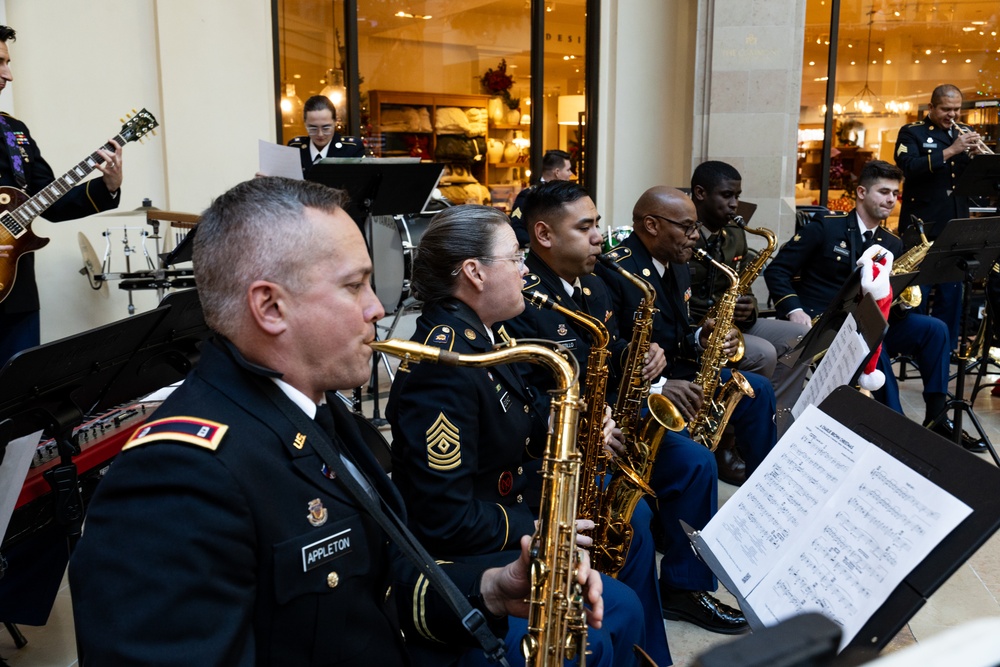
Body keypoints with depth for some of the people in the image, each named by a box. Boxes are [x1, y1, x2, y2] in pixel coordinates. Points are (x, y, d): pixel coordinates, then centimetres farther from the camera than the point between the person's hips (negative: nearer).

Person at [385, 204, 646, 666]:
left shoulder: (477, 338, 7)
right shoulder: (444, 362, -24)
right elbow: (444, 520, -26)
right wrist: (537, 533, -16)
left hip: (509, 535, 10)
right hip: (463, 560, -9)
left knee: (622, 609, 3)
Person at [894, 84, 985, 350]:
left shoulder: (966, 133, 14)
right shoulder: (912, 132, -1)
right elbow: (909, 167, -18)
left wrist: (975, 156, -12)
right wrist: (949, 151, -24)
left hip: (955, 225, 5)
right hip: (921, 225, -5)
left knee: (952, 290, 8)